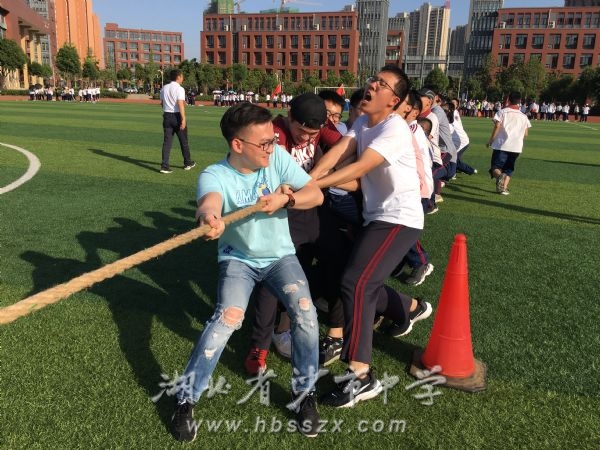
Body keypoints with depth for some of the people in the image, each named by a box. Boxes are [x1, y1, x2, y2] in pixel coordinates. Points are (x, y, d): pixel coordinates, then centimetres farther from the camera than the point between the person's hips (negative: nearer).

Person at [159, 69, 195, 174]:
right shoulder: (179, 89, -11)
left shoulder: (164, 88, 9)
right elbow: (180, 104, -21)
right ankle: (187, 163, 24)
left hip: (167, 115, 5)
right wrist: (183, 119, -24)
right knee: (183, 141, 10)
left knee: (167, 141, 3)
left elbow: (162, 103, 15)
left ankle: (165, 166, -4)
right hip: (177, 116, -5)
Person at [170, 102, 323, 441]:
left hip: (280, 256, 2)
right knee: (227, 317, -24)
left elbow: (316, 194, -13)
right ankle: (187, 400, -3)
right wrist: (209, 217, -70)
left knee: (305, 313, -19)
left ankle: (305, 394, 6)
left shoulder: (277, 157, -14)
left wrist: (285, 199, -33)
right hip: (238, 259, -2)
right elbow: (209, 201, -46)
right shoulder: (214, 175, -22)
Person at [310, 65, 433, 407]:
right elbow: (338, 152, -7)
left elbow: (359, 168, -28)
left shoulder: (395, 129, -17)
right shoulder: (362, 122, 9)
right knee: (365, 284, 17)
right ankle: (414, 308, 47)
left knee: (356, 283, -20)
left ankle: (361, 377, -14)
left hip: (400, 219, -9)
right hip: (376, 217, 9)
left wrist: (313, 185, -34)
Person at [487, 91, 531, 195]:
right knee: (508, 169, 16)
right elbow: (525, 134, 11)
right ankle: (504, 187, 4)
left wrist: (491, 140, -2)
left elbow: (497, 126, -10)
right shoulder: (523, 116, 13)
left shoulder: (502, 112, 2)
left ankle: (499, 176, -35)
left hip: (501, 145, -3)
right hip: (516, 147, 3)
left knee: (495, 167, -3)